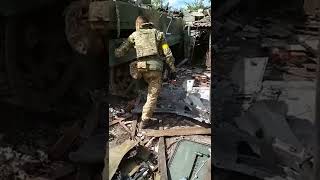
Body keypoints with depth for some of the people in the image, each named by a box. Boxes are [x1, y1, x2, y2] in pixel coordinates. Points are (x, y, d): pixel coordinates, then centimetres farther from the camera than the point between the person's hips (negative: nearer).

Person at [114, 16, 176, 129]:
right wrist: (172, 70, 10)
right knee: (153, 95, 8)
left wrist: (113, 53, 37)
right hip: (155, 67, -1)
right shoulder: (158, 33, 16)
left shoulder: (134, 35, 16)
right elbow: (167, 54, 8)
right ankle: (145, 121, 10)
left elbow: (121, 51, 16)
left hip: (141, 68, 1)